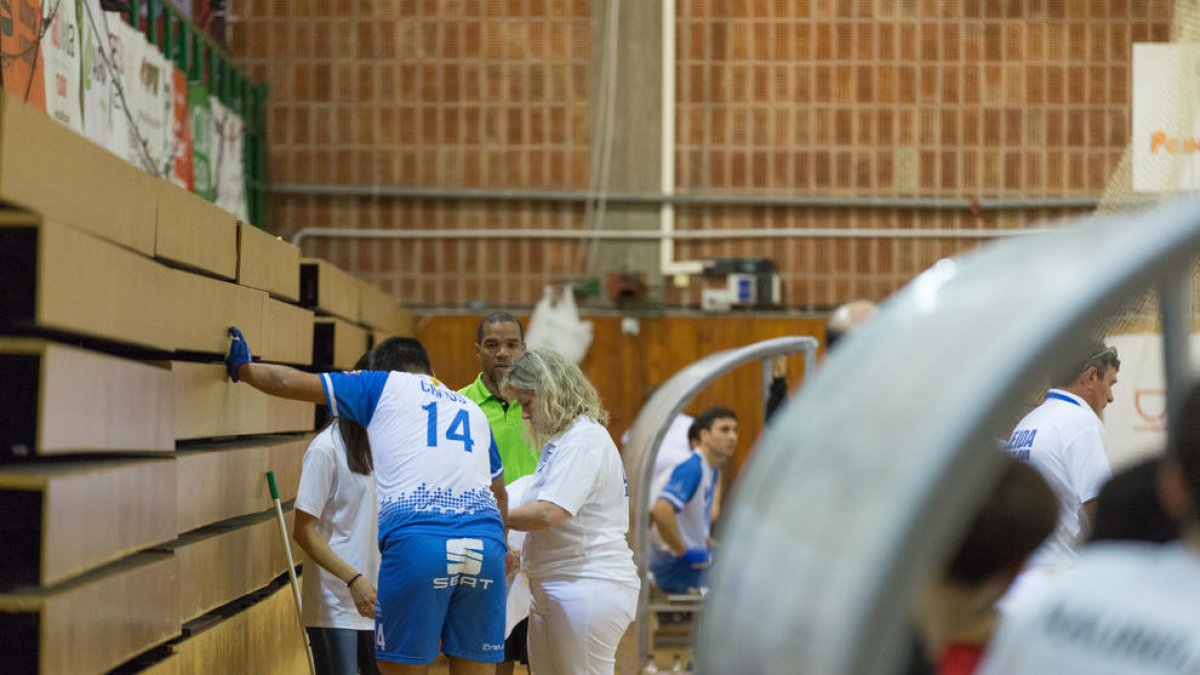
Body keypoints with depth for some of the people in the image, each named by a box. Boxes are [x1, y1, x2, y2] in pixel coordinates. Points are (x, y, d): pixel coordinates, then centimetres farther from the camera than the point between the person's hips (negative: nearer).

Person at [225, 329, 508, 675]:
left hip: (416, 537, -4)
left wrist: (244, 368, 36)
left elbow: (290, 383, 18)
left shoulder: (384, 386, 17)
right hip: (486, 539, 4)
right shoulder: (473, 409, 30)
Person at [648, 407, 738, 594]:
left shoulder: (712, 471, 12)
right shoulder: (692, 468, -19)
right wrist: (685, 552, -24)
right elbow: (661, 511, -33)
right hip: (678, 567, -10)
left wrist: (708, 543, 15)